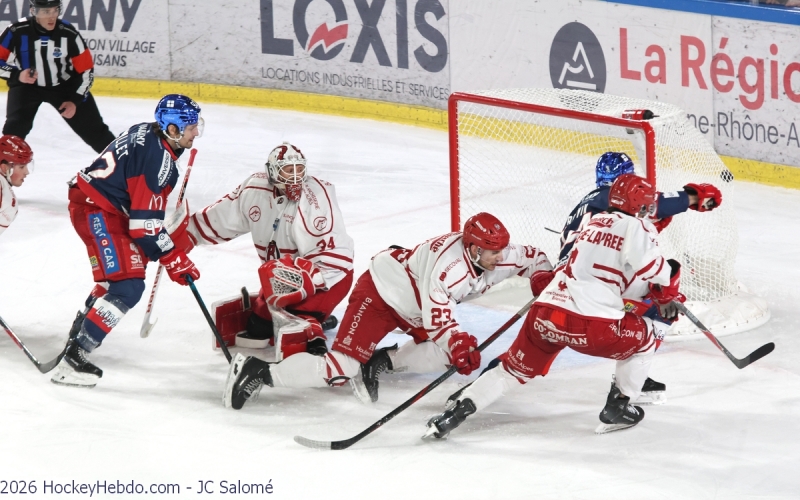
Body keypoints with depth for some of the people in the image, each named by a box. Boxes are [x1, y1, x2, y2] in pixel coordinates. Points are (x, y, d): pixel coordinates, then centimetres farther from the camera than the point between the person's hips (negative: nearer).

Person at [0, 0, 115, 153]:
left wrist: (75, 100, -14)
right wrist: (17, 75, -29)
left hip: (64, 86, 1)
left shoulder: (69, 34, -21)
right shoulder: (17, 31, -24)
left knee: (93, 129, 2)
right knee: (14, 129, -21)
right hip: (26, 85, -1)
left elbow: (86, 70, -11)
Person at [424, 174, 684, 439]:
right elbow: (652, 268, -15)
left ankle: (455, 413, 10)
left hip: (544, 315, 6)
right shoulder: (638, 227, 2)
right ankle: (617, 409, 19)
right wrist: (668, 295, 3)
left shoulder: (595, 221, 24)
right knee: (646, 338, 20)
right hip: (592, 325, -6)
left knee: (513, 369, 21)